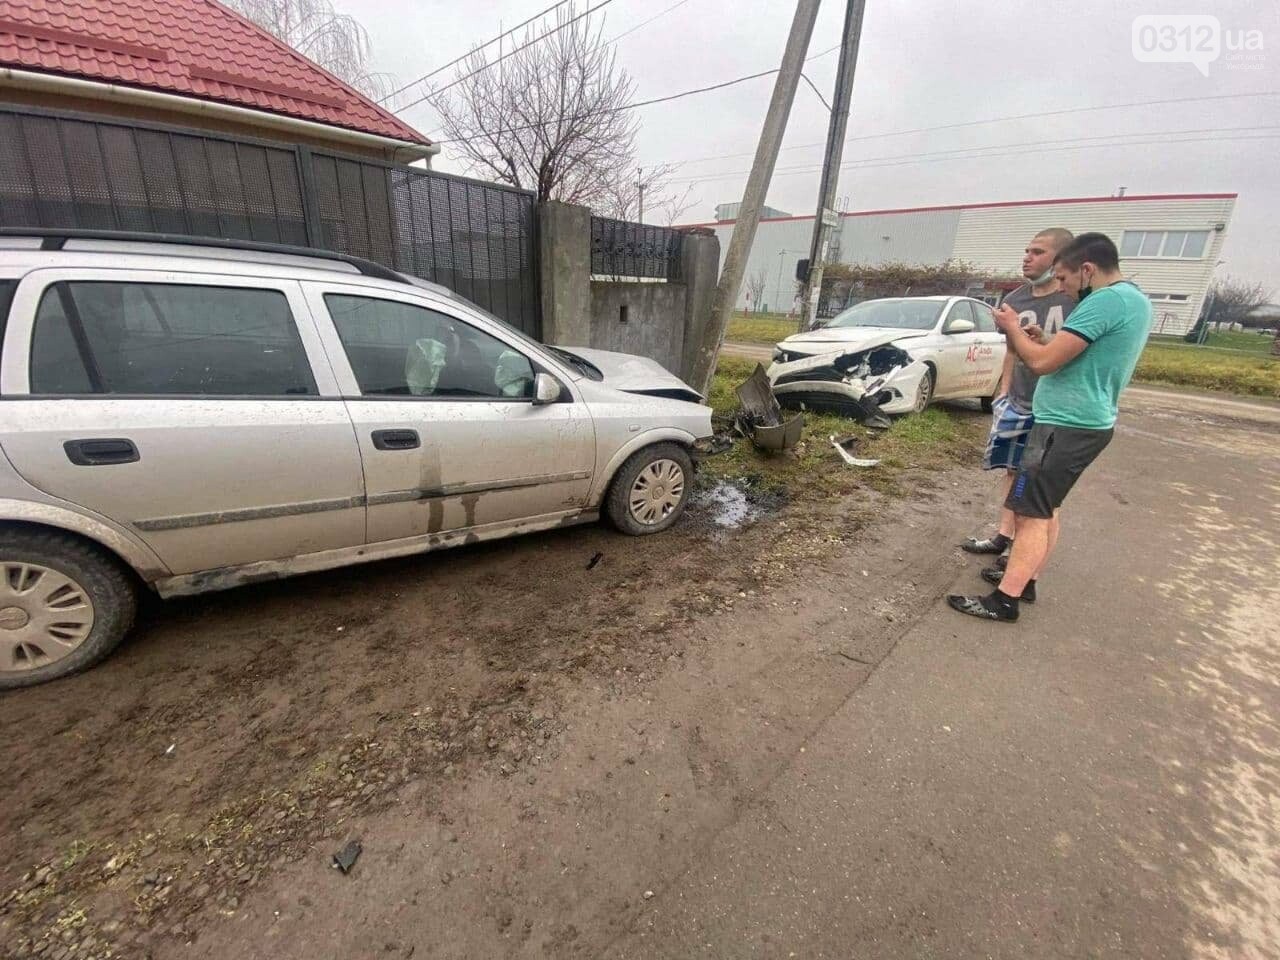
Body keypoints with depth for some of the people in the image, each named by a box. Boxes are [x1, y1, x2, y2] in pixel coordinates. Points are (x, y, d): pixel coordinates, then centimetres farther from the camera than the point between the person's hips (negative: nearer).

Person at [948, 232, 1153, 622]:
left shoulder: (1105, 301, -18)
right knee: (1045, 509, 17)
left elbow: (1043, 362, -22)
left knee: (1030, 514, -9)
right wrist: (1030, 340, 8)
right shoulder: (1135, 301, 15)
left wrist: (1012, 327, -6)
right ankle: (1024, 579, 27)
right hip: (1087, 423, 10)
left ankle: (1004, 600, -6)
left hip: (1066, 426, -10)